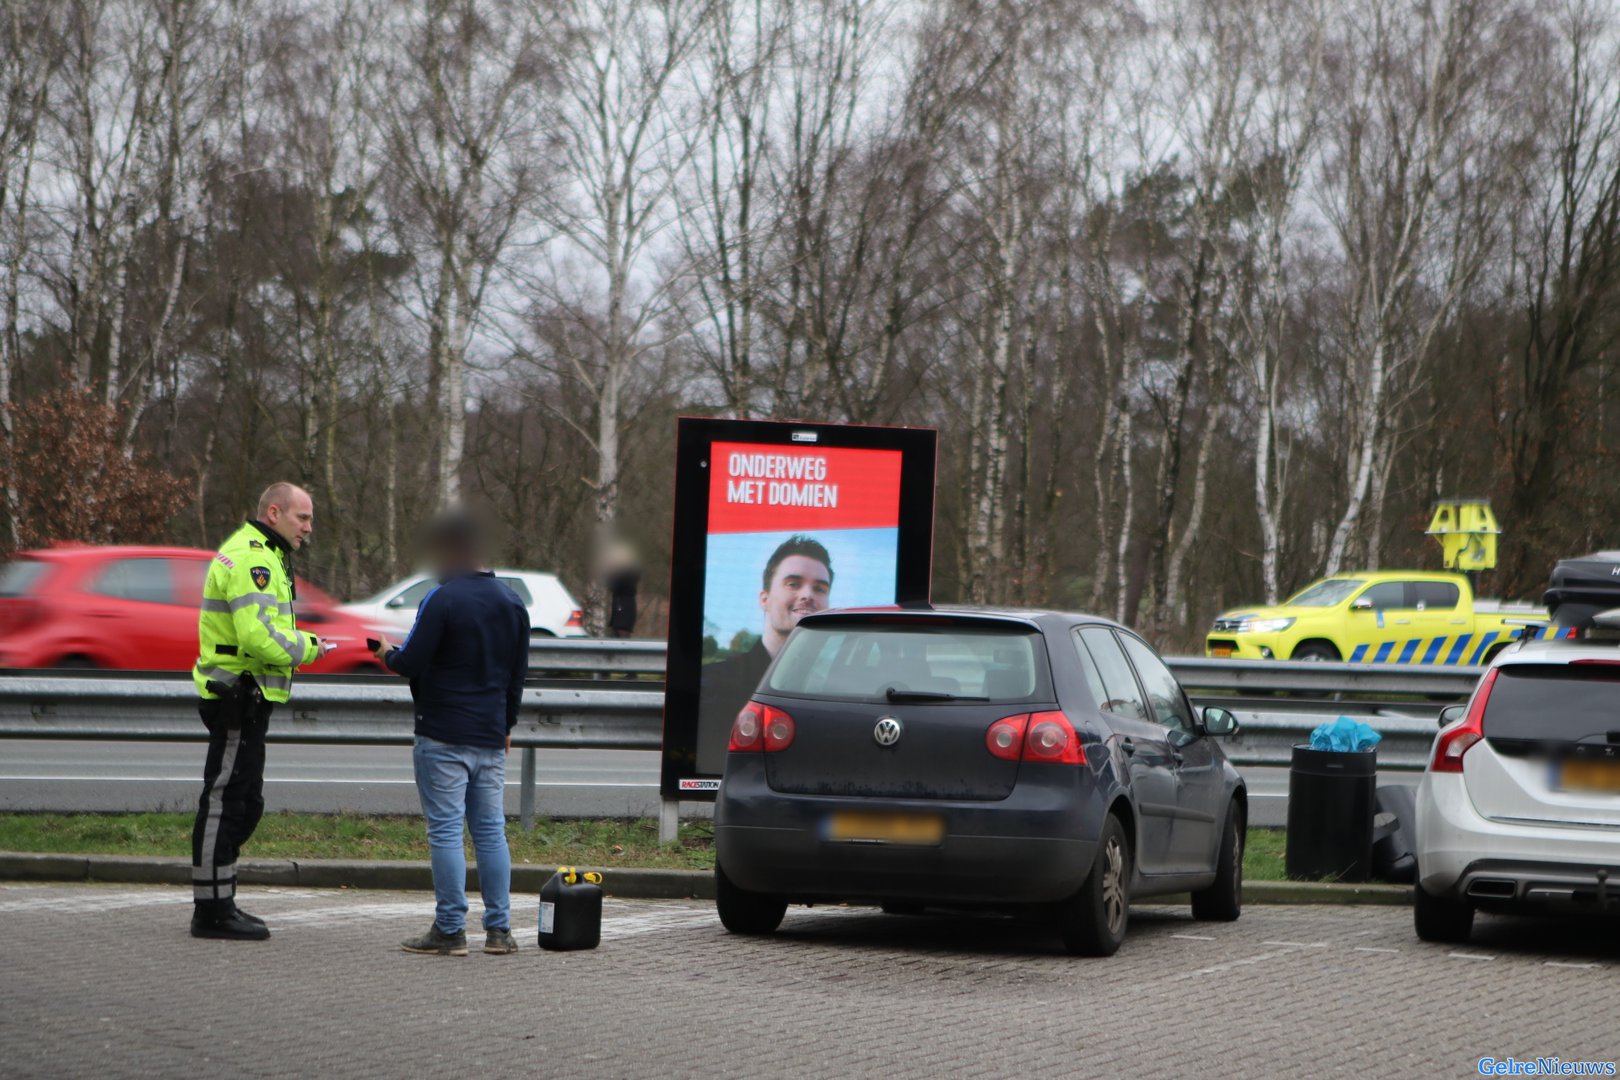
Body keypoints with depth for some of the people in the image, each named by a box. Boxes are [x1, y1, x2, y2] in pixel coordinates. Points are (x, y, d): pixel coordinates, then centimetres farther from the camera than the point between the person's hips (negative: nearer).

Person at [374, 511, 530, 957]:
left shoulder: (442, 600, -12)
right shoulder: (512, 603, 11)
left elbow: (412, 663, -14)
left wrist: (388, 653, 8)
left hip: (443, 736, -7)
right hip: (491, 738, 7)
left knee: (446, 831, -4)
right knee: (491, 831, 9)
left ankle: (449, 930, -4)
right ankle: (499, 929, 8)